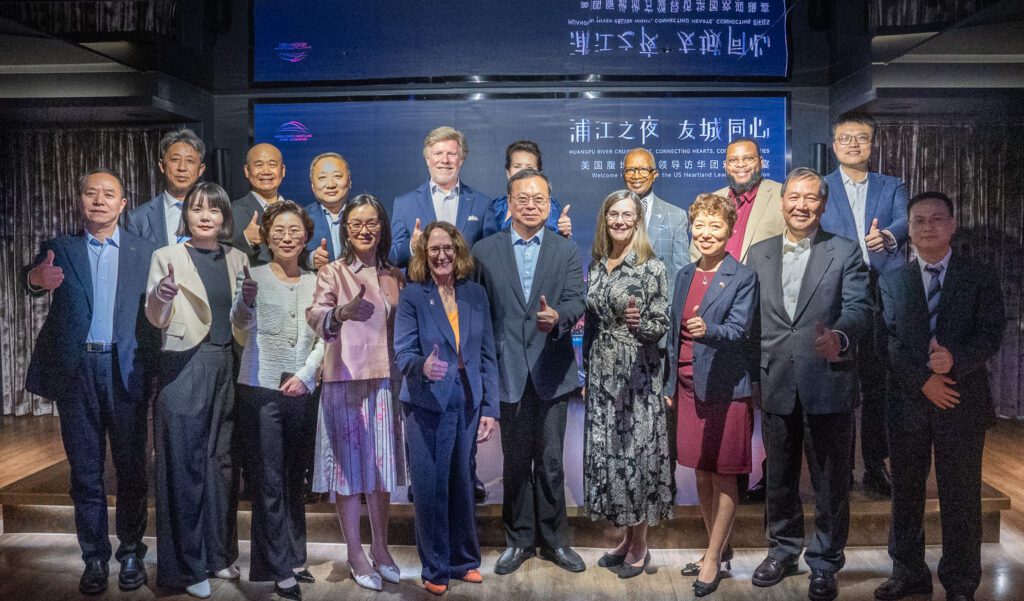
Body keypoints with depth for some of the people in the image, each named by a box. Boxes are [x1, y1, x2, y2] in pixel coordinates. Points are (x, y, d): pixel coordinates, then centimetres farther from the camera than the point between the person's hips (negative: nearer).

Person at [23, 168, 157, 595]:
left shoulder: (146, 252, 5)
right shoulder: (60, 248, 6)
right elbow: (37, 278, -14)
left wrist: (154, 369, -18)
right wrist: (37, 279, -38)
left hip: (126, 370, -1)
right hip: (76, 371, 1)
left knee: (131, 467, 6)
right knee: (85, 471, 9)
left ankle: (131, 553, 20)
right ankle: (95, 557, 20)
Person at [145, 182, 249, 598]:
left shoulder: (237, 259, 11)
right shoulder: (168, 256, -2)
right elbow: (156, 319, -7)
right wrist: (161, 298, -27)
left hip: (226, 366, 4)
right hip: (184, 367, -4)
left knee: (222, 461, 11)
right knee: (185, 464, 0)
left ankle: (219, 553, 25)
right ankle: (187, 566, 13)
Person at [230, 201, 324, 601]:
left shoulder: (314, 283, 9)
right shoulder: (253, 276, -2)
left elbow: (323, 338, 7)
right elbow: (240, 323, -18)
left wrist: (305, 374, -7)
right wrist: (245, 301, -39)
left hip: (303, 391, 4)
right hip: (260, 390, -4)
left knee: (295, 479, 13)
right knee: (269, 482, -2)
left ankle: (294, 557, 25)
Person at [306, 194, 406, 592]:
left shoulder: (394, 277, 10)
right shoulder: (332, 272, -4)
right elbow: (315, 316, -22)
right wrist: (341, 313, -43)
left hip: (385, 382, 4)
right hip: (344, 382, -4)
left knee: (381, 467, 11)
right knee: (349, 468, 2)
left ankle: (380, 548, 25)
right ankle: (356, 555, 15)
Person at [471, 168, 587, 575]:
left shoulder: (566, 251, 5)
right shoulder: (485, 250, 4)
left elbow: (575, 301, -6)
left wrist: (557, 317, -29)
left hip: (551, 370, 0)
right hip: (508, 371, 0)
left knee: (550, 461, 8)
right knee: (515, 462, 11)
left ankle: (554, 539, 24)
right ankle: (519, 539, 26)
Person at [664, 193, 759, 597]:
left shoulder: (743, 277, -8)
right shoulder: (685, 275, 11)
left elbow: (739, 330, -19)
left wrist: (708, 330, -39)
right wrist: (670, 385, 14)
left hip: (725, 389, -6)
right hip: (689, 388, 6)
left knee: (723, 477, 4)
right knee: (702, 475, 15)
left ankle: (713, 558, 16)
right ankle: (719, 550, 30)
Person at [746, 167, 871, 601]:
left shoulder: (846, 252, -2)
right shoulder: (758, 253, 8)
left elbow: (859, 307, -13)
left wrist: (840, 337, -35)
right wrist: (751, 376, 6)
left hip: (828, 386, -3)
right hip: (775, 386, 3)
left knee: (830, 483, 9)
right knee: (779, 477, 17)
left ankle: (824, 564, 26)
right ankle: (783, 550, 37)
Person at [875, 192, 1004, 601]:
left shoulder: (981, 277, 4)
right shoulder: (891, 280, 6)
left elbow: (991, 336, -5)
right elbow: (888, 340, -3)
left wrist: (954, 360, -24)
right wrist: (923, 378, -15)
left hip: (963, 401, -1)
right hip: (906, 401, 2)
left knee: (961, 497, 5)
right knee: (905, 493, 10)